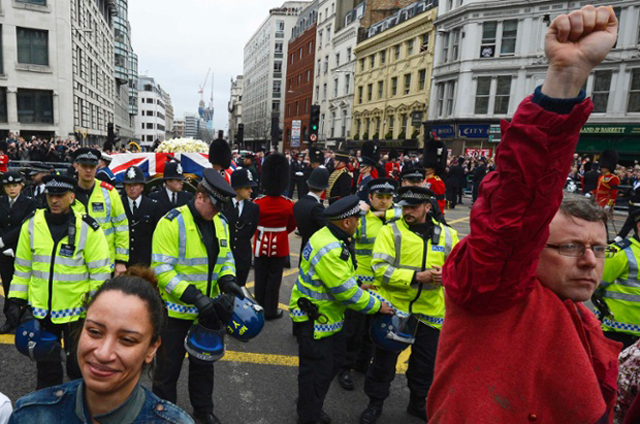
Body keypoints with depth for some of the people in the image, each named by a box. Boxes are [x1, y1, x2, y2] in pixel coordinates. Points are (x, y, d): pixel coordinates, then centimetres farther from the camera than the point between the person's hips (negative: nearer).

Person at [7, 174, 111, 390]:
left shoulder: (88, 228, -12)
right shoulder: (31, 224, -1)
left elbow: (100, 271, -9)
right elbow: (22, 267, 8)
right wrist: (16, 300, 7)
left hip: (76, 311, -3)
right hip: (40, 309, 3)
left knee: (78, 364, 11)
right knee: (46, 365, 19)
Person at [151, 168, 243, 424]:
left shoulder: (220, 222, 1)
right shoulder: (172, 223, -20)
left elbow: (225, 257, 9)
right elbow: (161, 269, -23)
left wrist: (227, 280, -12)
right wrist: (194, 296, -29)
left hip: (207, 311, 6)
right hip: (176, 312, -6)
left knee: (203, 363, 23)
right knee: (169, 368, 12)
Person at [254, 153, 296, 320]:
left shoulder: (257, 203, -13)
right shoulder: (289, 205, -12)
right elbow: (291, 226, 1)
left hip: (261, 245, 1)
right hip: (280, 246, 0)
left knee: (261, 278, 12)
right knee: (274, 279, 9)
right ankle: (271, 311, 16)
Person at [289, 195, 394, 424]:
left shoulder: (334, 239, 2)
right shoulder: (328, 249, -30)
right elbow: (346, 291, -26)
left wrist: (359, 288, 5)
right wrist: (376, 306, -15)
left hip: (329, 316, 10)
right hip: (313, 319, -10)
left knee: (334, 361, 23)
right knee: (316, 371, 6)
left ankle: (310, 404, 43)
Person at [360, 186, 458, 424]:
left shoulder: (447, 235, 2)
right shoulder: (390, 231, -8)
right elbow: (380, 268, -17)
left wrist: (445, 275, -15)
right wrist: (416, 276, -25)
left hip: (429, 310, 3)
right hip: (393, 306, -3)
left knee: (426, 361, 19)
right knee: (384, 359, 12)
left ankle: (418, 402, 44)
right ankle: (375, 402, 35)